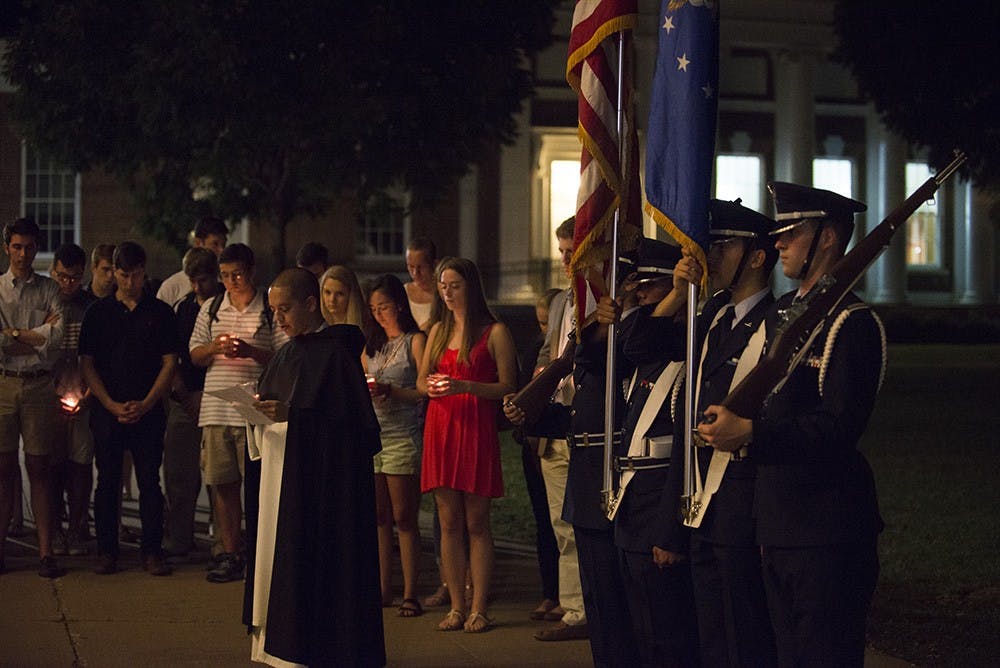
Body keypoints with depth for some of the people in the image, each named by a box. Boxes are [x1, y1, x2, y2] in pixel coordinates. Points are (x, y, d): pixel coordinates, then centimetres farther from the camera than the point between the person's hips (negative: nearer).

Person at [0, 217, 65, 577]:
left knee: (39, 468, 1)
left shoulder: (49, 289, 9)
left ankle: (46, 551, -1)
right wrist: (38, 336, -7)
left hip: (39, 385, 1)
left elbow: (57, 336, -6)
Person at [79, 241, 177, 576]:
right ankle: (107, 551, 10)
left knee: (149, 482, -1)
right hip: (106, 411, 1)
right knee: (107, 482, 4)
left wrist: (145, 404, -8)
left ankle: (152, 551, 4)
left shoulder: (160, 312, 6)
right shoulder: (98, 312, 7)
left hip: (148, 412, -1)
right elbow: (87, 364, 5)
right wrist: (112, 405, -6)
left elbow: (170, 363, 3)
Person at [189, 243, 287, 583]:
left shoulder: (271, 310, 1)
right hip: (216, 409, 4)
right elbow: (194, 356, 16)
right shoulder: (211, 308, 14)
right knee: (222, 483, 5)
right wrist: (214, 347, -5)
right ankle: (230, 555, 12)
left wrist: (251, 351, -17)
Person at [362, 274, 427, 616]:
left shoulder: (415, 341, -1)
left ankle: (409, 593, -2)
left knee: (404, 518, -5)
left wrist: (390, 391, -19)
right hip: (371, 435, 6)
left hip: (403, 436, -6)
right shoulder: (371, 345, 18)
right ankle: (383, 588, 11)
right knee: (379, 518, 6)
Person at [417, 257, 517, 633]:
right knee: (448, 522, 4)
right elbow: (421, 379, 19)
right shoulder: (438, 331, 17)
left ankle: (479, 609, -1)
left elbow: (507, 387, -6)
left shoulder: (495, 332, -1)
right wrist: (429, 386, -4)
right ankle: (456, 607, 7)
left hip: (477, 429, -5)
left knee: (476, 523, -4)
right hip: (440, 428, 5)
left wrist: (465, 386, -19)